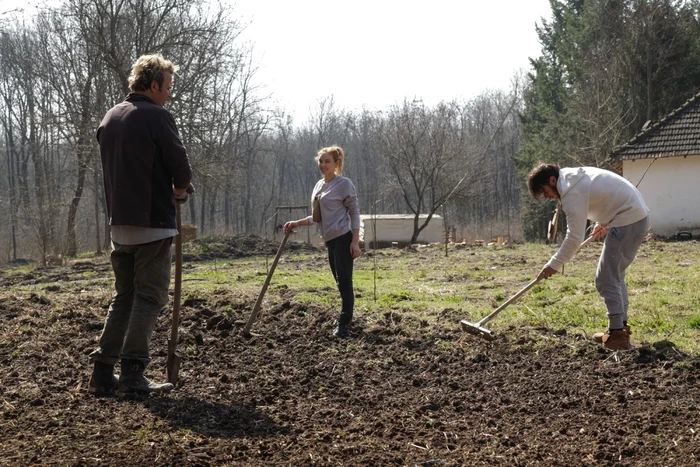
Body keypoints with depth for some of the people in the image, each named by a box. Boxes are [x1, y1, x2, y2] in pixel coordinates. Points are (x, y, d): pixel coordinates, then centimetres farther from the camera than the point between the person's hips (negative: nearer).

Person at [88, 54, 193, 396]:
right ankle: (132, 374, -6)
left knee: (123, 296, 13)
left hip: (119, 222, 7)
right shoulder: (157, 116, -10)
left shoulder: (109, 118, 13)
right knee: (150, 297, -2)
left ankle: (102, 373, 9)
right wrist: (180, 188, 12)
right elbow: (181, 169, -11)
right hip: (152, 222, -7)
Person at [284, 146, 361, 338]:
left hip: (343, 239, -8)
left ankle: (343, 325, -5)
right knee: (340, 282, 13)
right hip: (330, 241, 8)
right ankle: (345, 321, 21)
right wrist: (296, 223, 8)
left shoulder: (344, 184, -8)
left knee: (344, 282, -7)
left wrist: (355, 242, -15)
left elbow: (354, 213, -9)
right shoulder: (319, 185, 14)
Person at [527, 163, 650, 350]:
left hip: (626, 222, -11)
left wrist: (554, 264, -11)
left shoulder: (572, 193, -18)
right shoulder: (578, 174, 11)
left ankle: (617, 335, -7)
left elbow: (574, 237, -19)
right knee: (615, 275, 19)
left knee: (606, 279, -7)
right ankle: (621, 326, 25)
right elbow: (607, 193, 24)